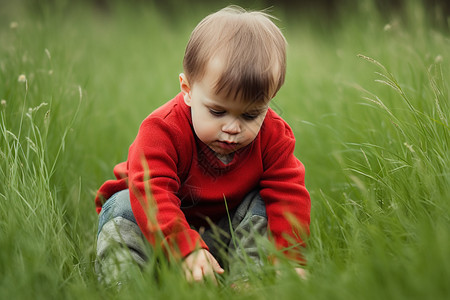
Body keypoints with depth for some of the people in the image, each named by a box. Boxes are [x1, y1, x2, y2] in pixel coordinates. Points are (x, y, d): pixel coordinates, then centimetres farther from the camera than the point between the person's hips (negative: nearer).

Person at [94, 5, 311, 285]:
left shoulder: (272, 136, -15)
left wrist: (290, 257, -31)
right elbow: (151, 191, -38)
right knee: (123, 207, -27)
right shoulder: (164, 129, -28)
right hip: (164, 233, -2)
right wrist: (187, 249, -51)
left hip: (223, 233, 3)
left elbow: (288, 195, -16)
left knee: (262, 202, -18)